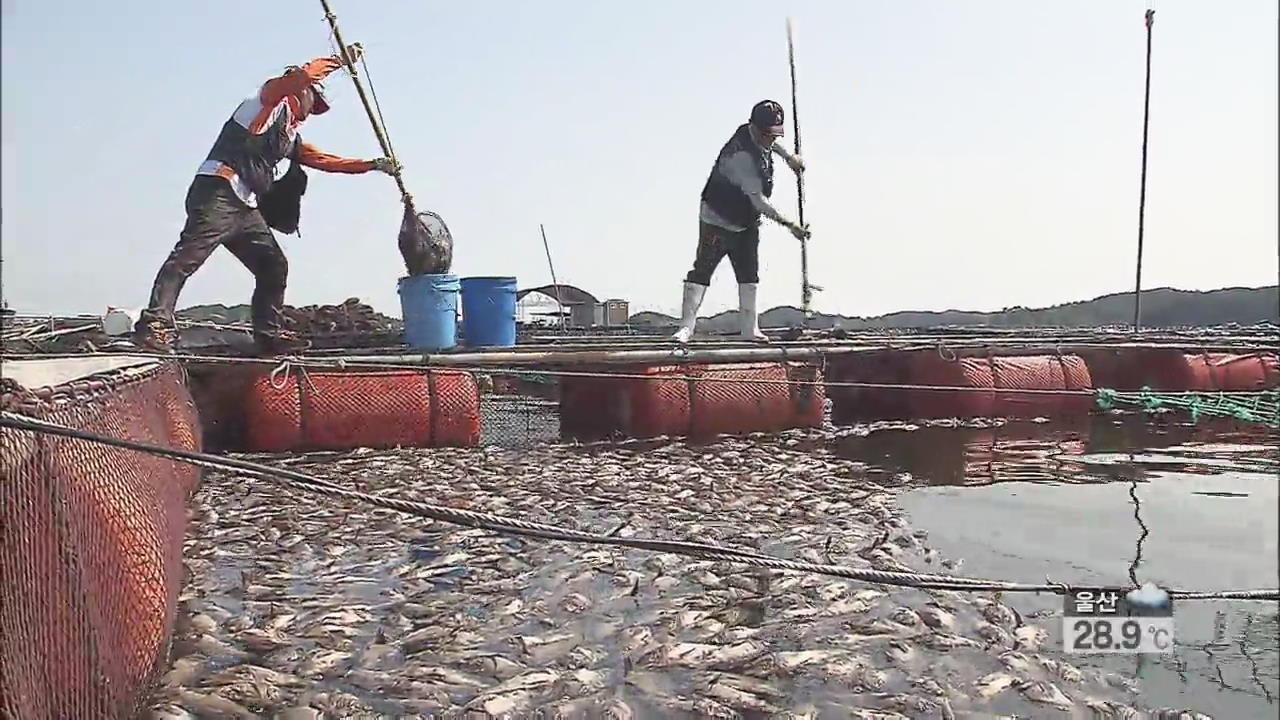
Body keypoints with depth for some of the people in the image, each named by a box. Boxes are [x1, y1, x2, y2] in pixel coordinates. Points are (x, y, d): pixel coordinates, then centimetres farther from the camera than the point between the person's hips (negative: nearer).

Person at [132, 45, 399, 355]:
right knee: (188, 256, -18)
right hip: (218, 192, -9)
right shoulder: (273, 99, 10)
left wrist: (372, 165, 31)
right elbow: (303, 75, -6)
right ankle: (154, 325, -26)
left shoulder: (291, 139, 31)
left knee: (274, 266, 6)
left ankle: (270, 335, 11)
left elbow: (325, 160, 33)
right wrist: (340, 59, 6)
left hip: (246, 209, 9)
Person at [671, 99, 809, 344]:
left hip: (747, 223, 9)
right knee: (702, 270, -11)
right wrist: (789, 224, -32)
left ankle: (750, 328, 14)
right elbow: (758, 200, -32)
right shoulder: (742, 155, -30)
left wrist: (788, 156, 14)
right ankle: (686, 327, -9)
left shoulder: (757, 134, -4)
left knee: (749, 274, 8)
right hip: (718, 220, -9)